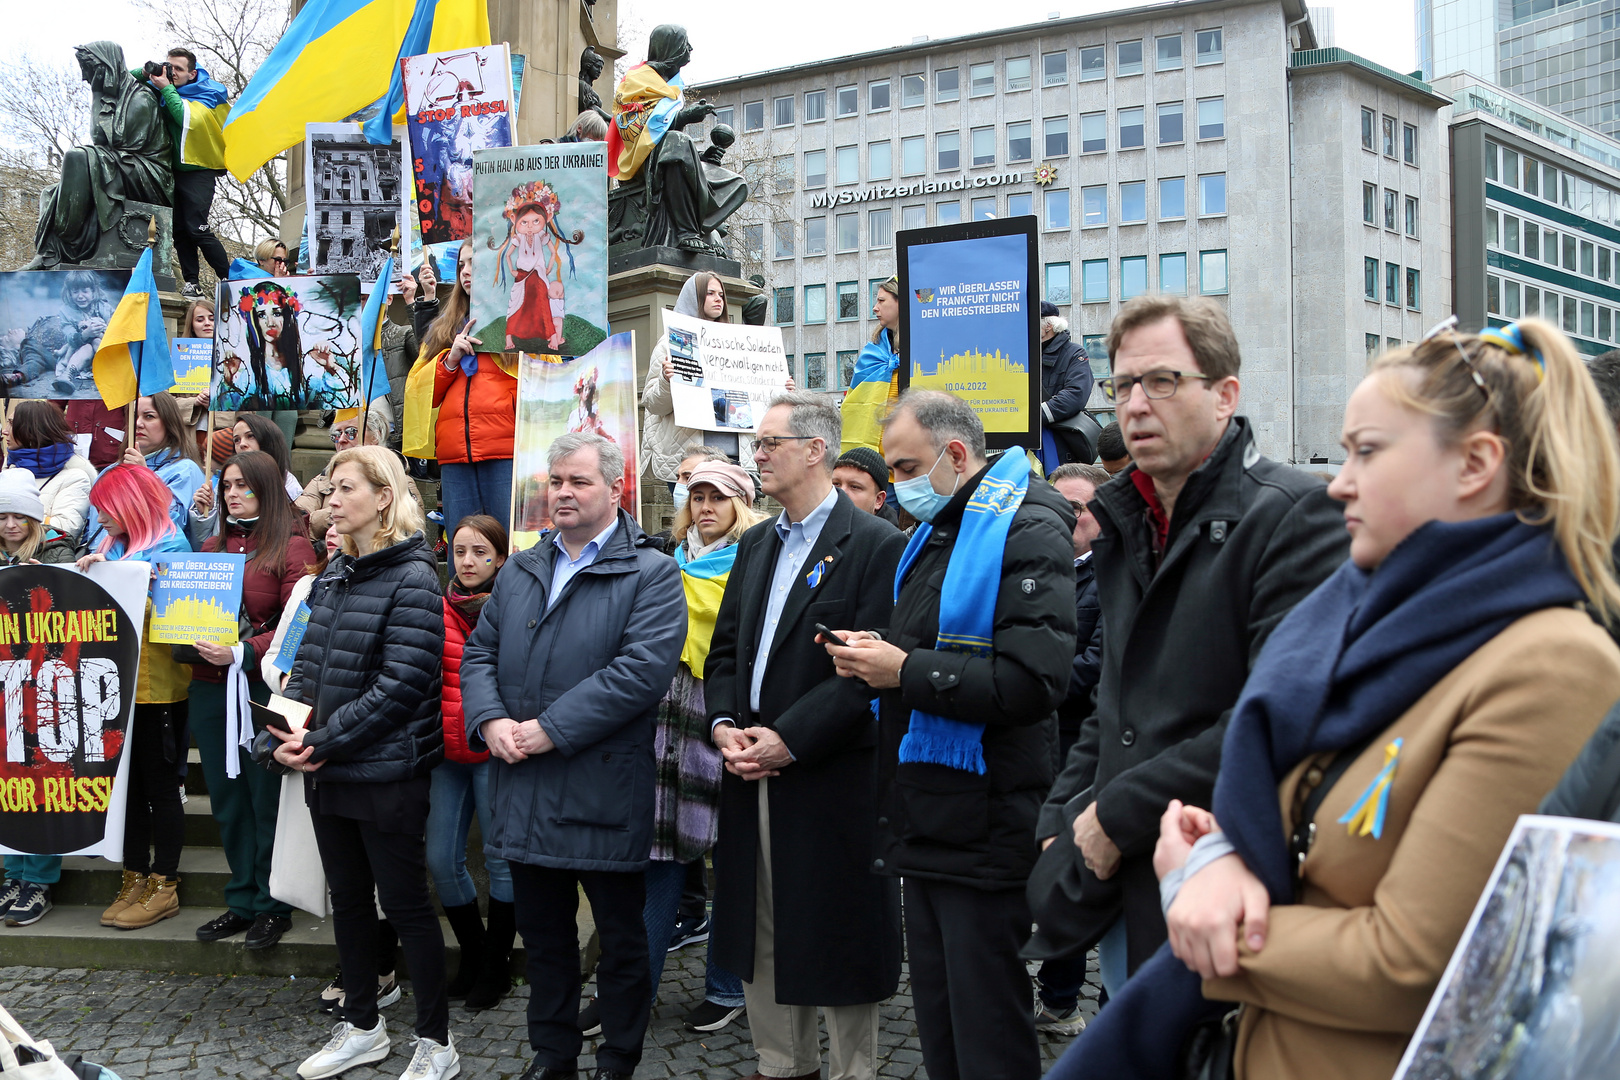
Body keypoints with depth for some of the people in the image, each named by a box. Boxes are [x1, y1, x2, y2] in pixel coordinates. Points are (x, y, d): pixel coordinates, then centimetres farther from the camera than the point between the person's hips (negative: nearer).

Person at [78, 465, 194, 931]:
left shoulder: (169, 546, -8)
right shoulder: (110, 545, 14)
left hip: (157, 687, -7)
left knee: (159, 784, 1)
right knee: (128, 782, 11)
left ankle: (164, 886, 9)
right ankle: (135, 880, 20)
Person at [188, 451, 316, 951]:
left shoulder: (291, 547, -5)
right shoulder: (213, 545, 15)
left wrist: (242, 653, -24)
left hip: (263, 687, -6)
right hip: (210, 688, 6)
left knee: (267, 798, 3)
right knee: (226, 797, 12)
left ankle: (273, 905, 16)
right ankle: (242, 902, 24)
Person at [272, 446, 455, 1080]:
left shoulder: (411, 578, -13)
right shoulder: (335, 574, 11)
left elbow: (400, 686, -19)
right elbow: (307, 663, 12)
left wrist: (323, 742, -18)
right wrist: (289, 734, -5)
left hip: (386, 772, -7)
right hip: (327, 771, 8)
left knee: (404, 903, 1)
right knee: (348, 898, 16)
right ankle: (361, 1027, 31)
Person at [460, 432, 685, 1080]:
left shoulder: (650, 574, -7)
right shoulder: (518, 573, 14)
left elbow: (643, 668, -19)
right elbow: (478, 655, 12)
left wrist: (549, 729, -20)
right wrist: (491, 721, -9)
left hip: (604, 794, -5)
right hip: (524, 791, 6)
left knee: (621, 938, 8)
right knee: (543, 934, 17)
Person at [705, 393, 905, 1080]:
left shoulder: (874, 545, -9)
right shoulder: (755, 545, 15)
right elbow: (724, 650, 16)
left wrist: (790, 738, -18)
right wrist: (725, 724, -3)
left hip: (833, 777, -7)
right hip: (753, 769, 7)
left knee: (839, 939, 3)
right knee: (761, 934, 15)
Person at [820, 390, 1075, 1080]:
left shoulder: (1027, 531, -13)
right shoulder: (933, 533, 18)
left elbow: (1033, 681, -24)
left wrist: (906, 672, -19)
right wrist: (875, 653, 4)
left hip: (982, 825, -9)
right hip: (925, 817, 10)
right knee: (936, 1020, 17)